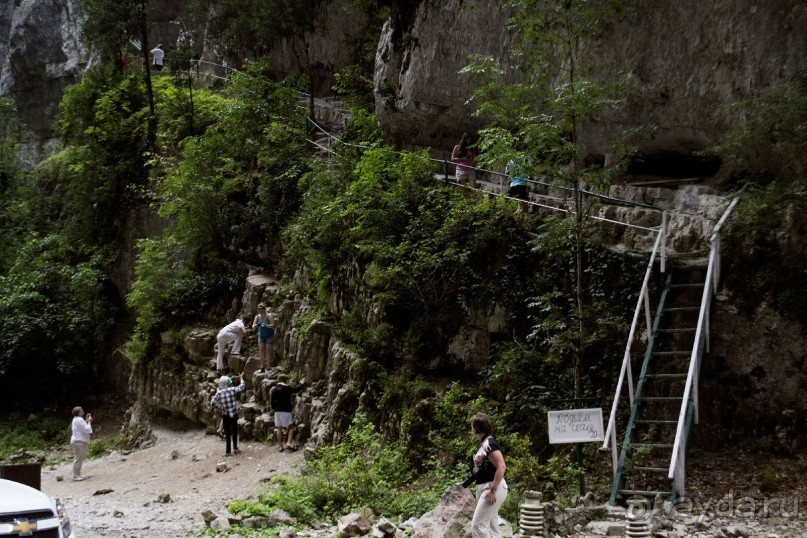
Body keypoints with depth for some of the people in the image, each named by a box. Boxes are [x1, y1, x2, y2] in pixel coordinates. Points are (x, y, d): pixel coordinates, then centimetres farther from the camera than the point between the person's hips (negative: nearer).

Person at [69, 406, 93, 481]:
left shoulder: (76, 419, 16)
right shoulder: (79, 420, -17)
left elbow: (82, 428, 22)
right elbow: (86, 429, -20)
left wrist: (87, 421, 13)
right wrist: (89, 421, -9)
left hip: (77, 441, 11)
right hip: (79, 441, -11)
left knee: (79, 459, 17)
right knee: (79, 459, -9)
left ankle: (77, 475, 23)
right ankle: (76, 476, -7)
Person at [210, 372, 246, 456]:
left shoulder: (219, 393, -8)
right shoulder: (232, 390, -11)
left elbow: (212, 403, -15)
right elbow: (242, 387, 3)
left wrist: (220, 407, -3)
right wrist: (241, 378, 18)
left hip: (225, 415, 1)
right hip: (234, 414, -1)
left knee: (227, 433, 7)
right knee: (234, 431, 14)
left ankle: (227, 451, 6)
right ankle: (235, 448, 15)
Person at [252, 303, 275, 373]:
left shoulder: (269, 316, -13)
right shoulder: (257, 317, -1)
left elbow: (273, 325, -19)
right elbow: (253, 326, -1)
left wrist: (266, 325, -36)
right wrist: (255, 326, -25)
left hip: (269, 335, -4)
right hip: (261, 335, 4)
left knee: (268, 350, -7)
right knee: (261, 350, -3)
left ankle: (268, 367, -6)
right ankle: (262, 367, -1)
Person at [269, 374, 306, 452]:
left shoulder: (274, 389, 4)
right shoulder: (287, 388, -7)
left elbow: (271, 401, 1)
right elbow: (296, 390, 10)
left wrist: (274, 408, 16)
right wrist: (302, 384, 27)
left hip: (277, 411, 5)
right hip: (286, 411, -5)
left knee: (279, 428, 9)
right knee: (291, 427, 4)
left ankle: (280, 446, 12)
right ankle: (289, 443, -11)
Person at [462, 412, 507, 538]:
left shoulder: (490, 444, -17)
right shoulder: (483, 443, 11)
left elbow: (501, 467, -24)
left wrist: (492, 490, -24)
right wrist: (468, 480, 11)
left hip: (493, 488, -10)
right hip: (483, 487, 10)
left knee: (478, 525, -10)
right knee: (491, 526, 12)